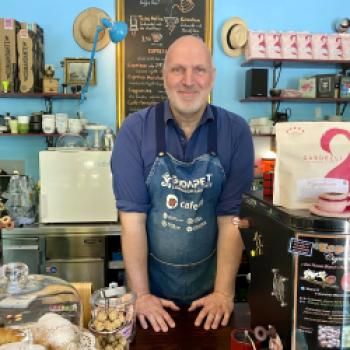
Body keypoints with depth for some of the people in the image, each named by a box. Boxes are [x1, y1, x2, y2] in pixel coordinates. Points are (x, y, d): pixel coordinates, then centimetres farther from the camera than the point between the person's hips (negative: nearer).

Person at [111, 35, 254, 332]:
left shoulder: (236, 131, -9)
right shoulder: (135, 130, -12)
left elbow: (232, 216, -11)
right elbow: (132, 216, -13)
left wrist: (223, 293, -15)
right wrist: (141, 295, -14)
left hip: (210, 285, 1)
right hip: (153, 284, 0)